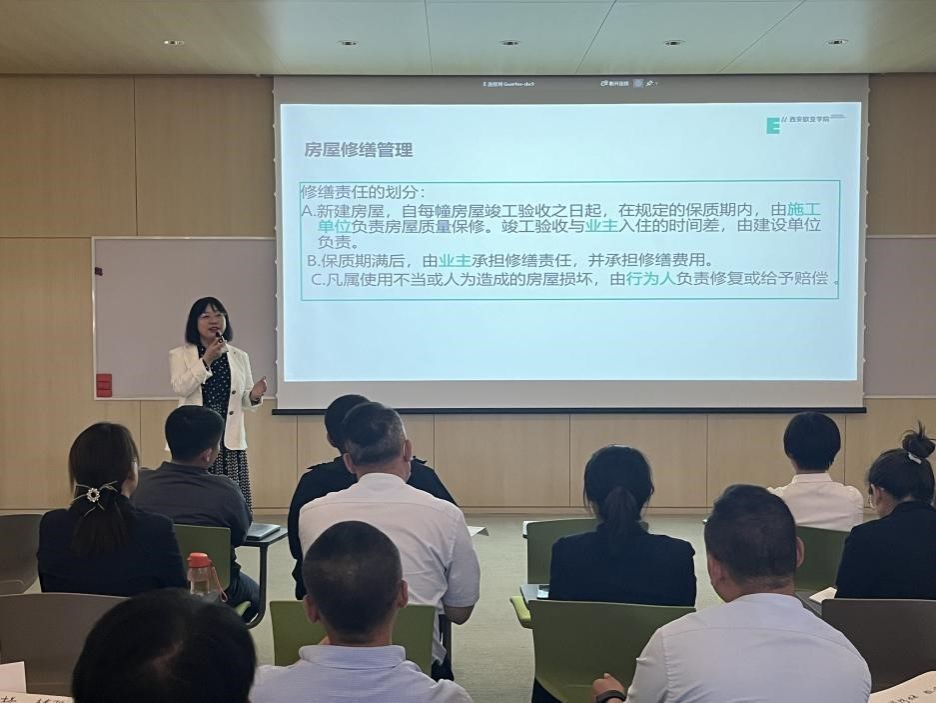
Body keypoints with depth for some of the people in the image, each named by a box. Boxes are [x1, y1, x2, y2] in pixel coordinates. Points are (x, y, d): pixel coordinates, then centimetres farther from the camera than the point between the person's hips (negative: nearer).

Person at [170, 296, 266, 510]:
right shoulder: (180, 354, 6)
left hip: (230, 440, 2)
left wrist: (254, 396, -8)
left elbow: (243, 400, 14)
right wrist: (206, 361, -15)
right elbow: (179, 388, -10)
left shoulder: (239, 356, 13)